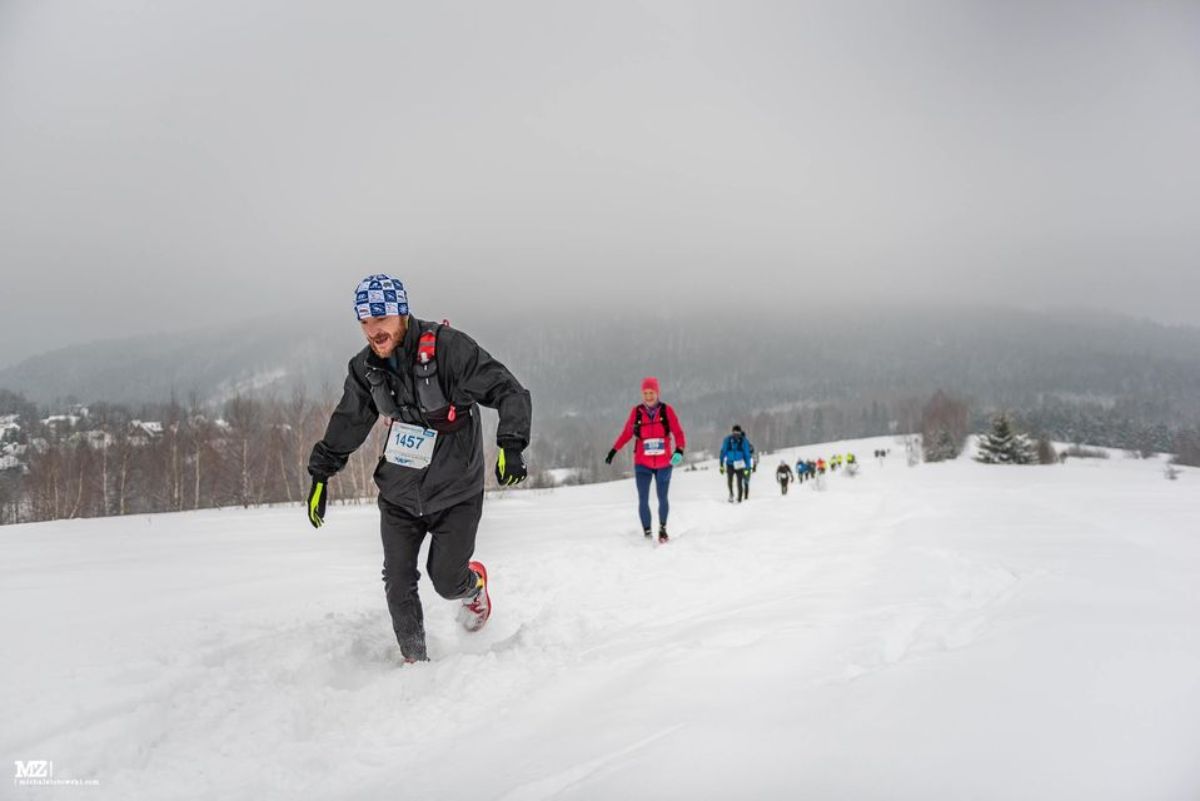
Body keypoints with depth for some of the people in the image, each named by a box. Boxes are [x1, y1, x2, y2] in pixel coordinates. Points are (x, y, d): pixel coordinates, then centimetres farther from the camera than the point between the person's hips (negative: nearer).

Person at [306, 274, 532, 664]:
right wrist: (320, 474, 15)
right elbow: (347, 423, 15)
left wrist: (511, 445, -33)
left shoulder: (447, 347, -20)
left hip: (455, 493, -4)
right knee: (399, 584, 3)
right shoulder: (365, 368, -1)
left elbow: (508, 391, -21)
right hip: (399, 495, 5)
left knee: (446, 581, 0)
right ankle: (414, 659, 22)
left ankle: (475, 584, 36)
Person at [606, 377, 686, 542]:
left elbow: (678, 433, -4)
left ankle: (662, 528, 30)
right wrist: (614, 450, 7)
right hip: (642, 464, 0)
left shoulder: (666, 411, -4)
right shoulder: (636, 412, -2)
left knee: (663, 499, 8)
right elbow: (626, 433, 9)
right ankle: (647, 533, 7)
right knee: (643, 500, -4)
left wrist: (679, 449, -21)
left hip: (664, 464, 0)